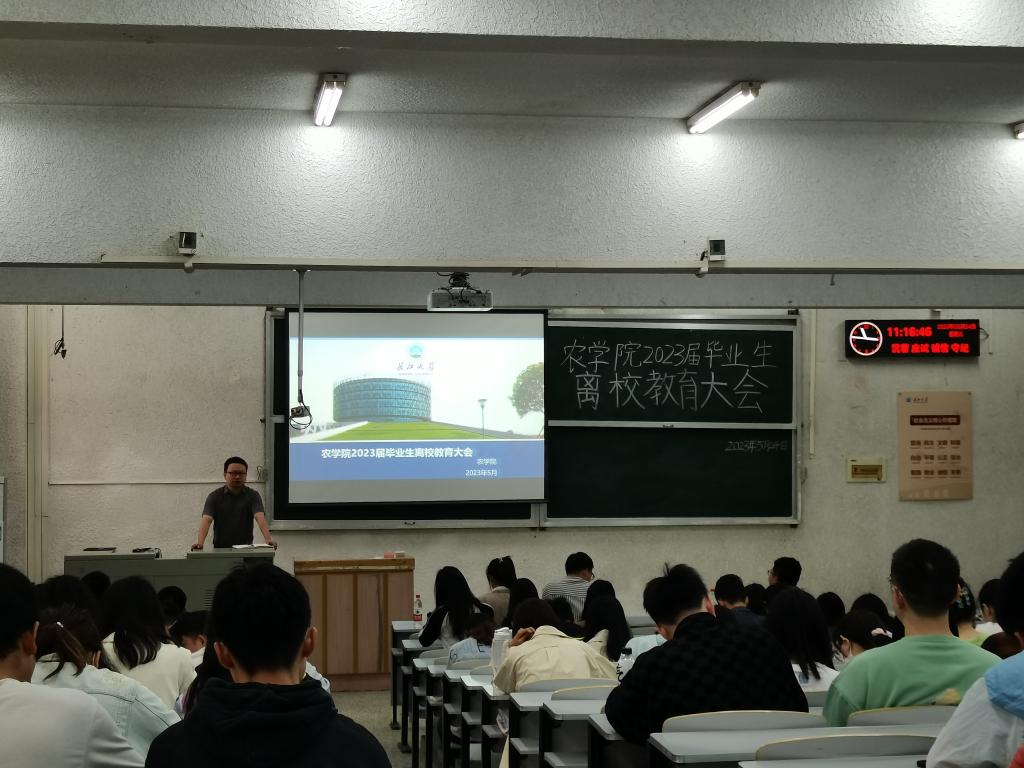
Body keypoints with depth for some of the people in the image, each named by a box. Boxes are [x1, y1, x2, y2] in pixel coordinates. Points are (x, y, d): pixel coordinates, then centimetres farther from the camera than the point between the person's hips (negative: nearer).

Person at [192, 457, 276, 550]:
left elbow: (260, 517, -12)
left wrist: (268, 539, -30)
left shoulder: (253, 496, 3)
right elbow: (207, 519, -11)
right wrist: (200, 542, -28)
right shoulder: (214, 496, 2)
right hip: (220, 550, 0)